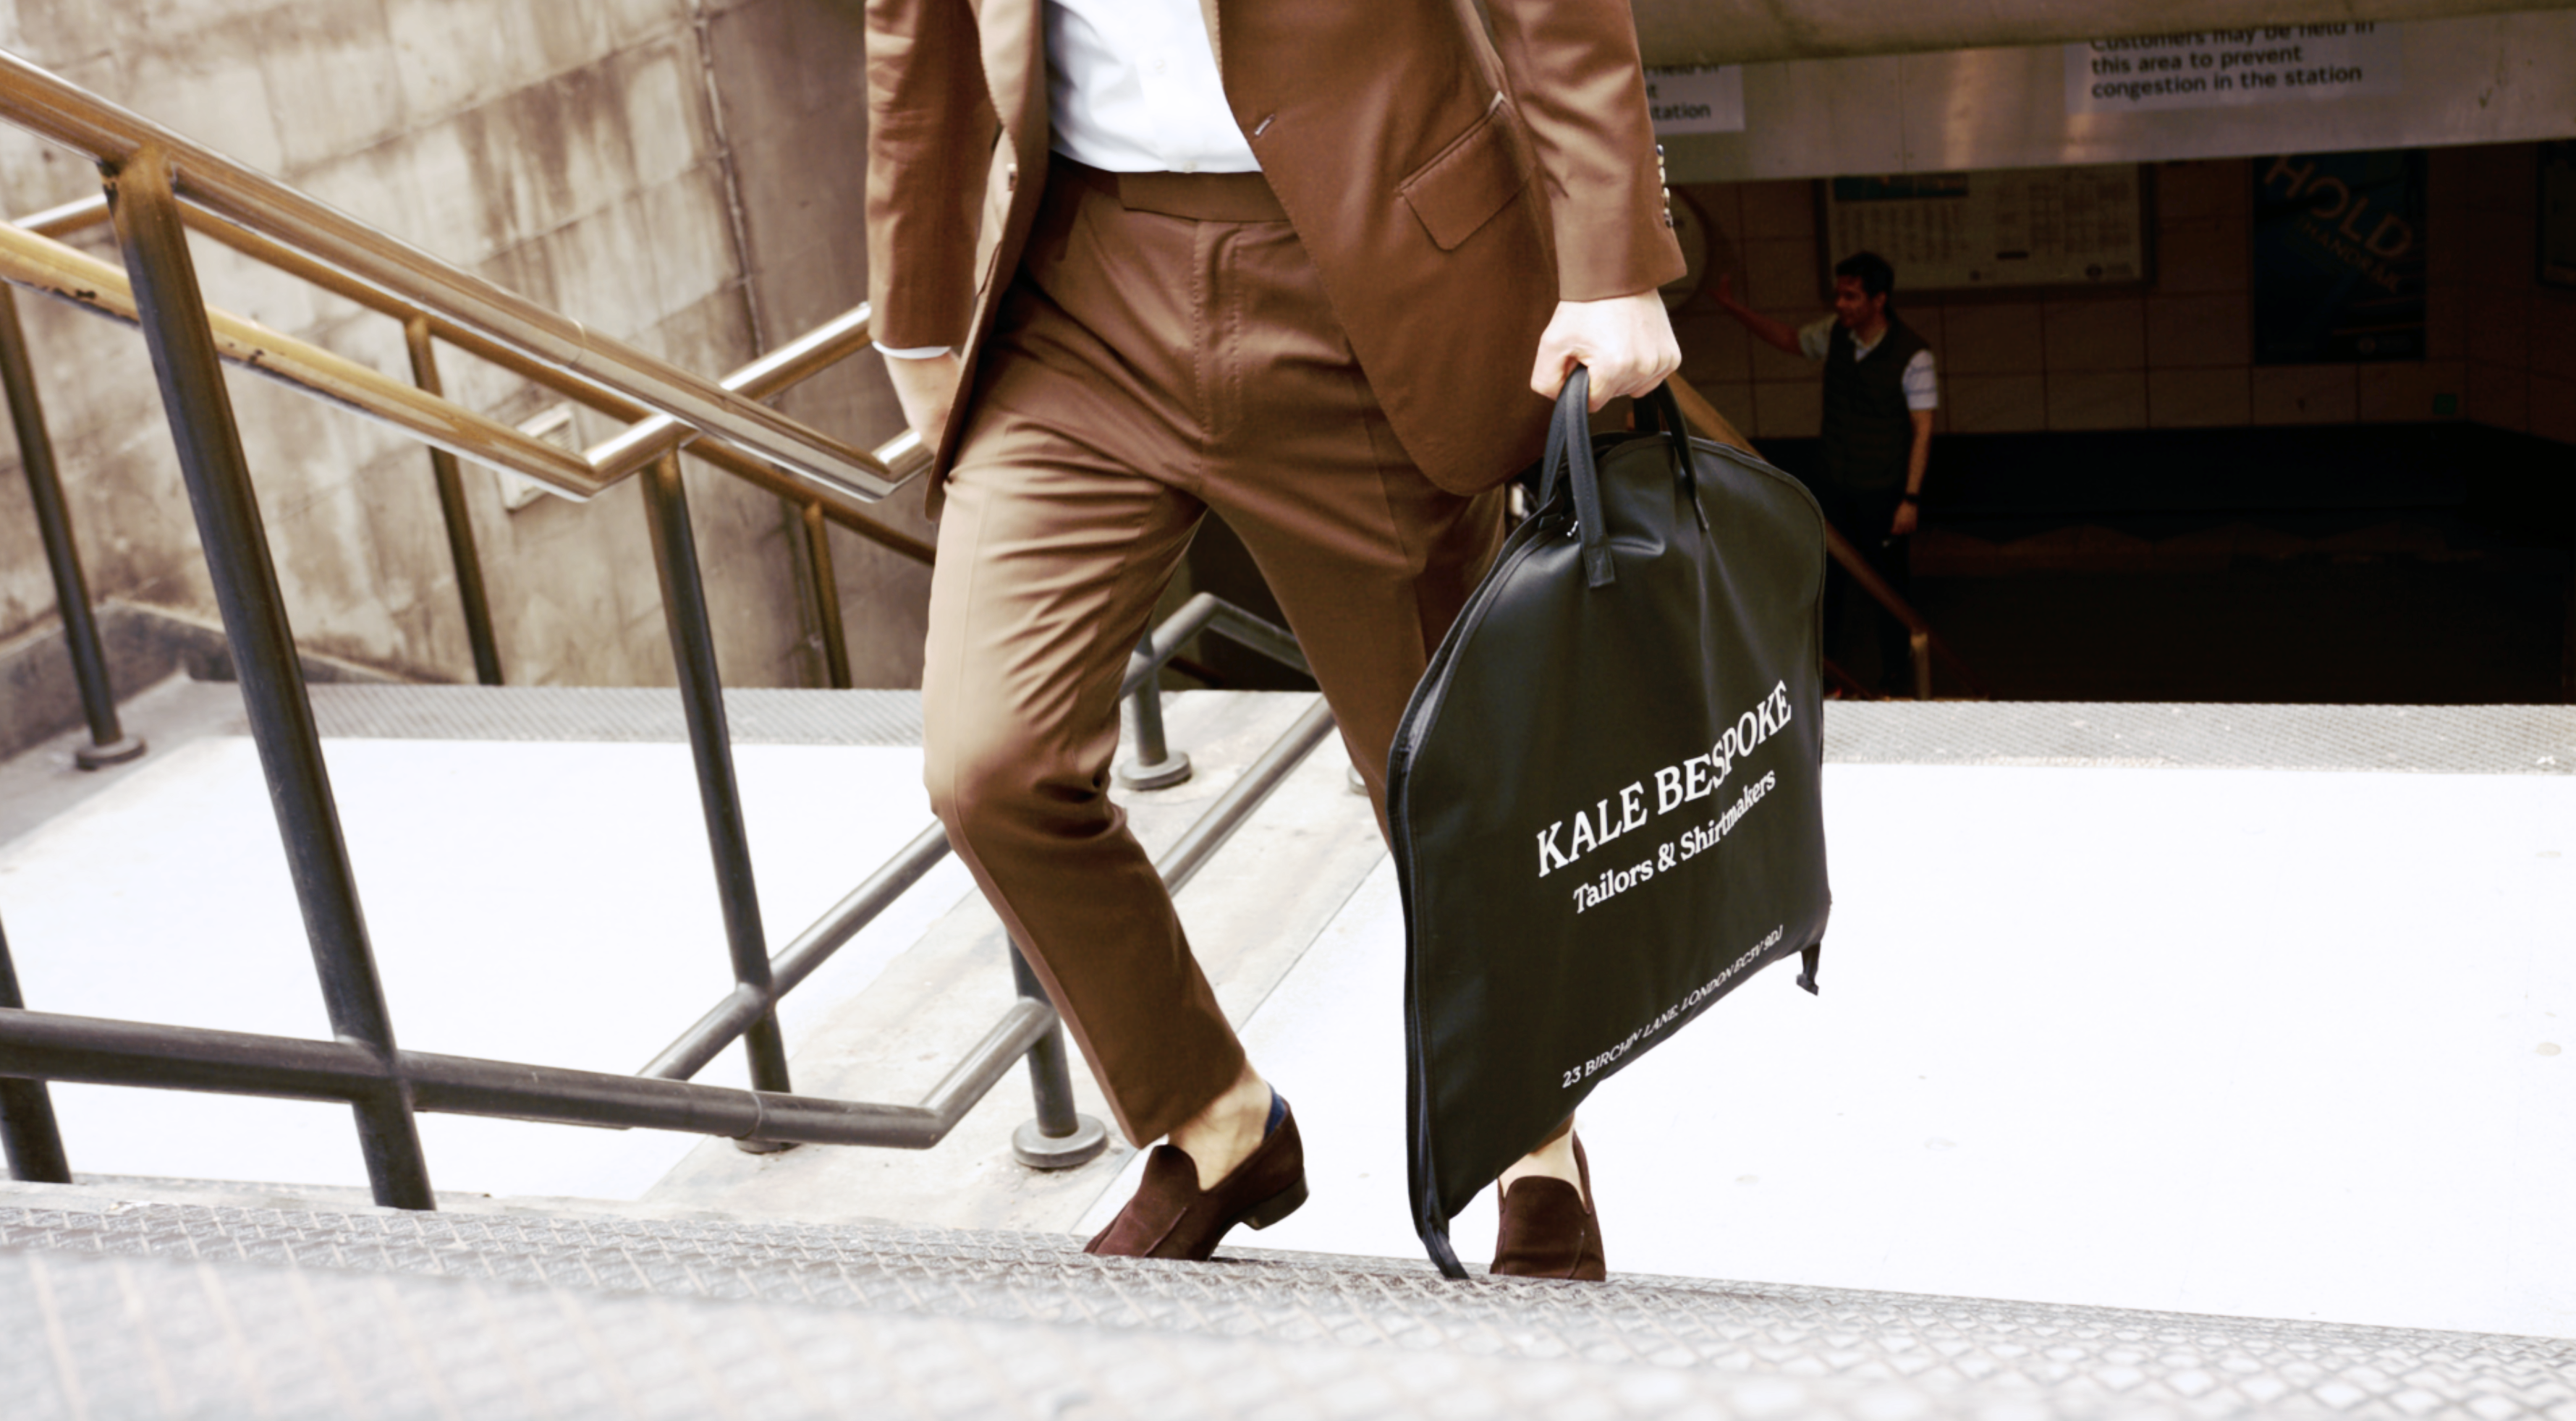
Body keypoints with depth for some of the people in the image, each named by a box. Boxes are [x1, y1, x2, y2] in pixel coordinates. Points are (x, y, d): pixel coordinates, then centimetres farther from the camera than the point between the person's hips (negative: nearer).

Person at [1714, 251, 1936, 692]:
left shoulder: (1912, 355, -21)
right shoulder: (1834, 334, -5)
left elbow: (1923, 430, -17)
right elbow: (1790, 339, 16)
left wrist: (1911, 499, -18)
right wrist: (1735, 308, 8)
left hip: (1883, 490, -5)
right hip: (1833, 482, 5)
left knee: (1888, 580, 10)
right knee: (1828, 572, 18)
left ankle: (1894, 668, 29)